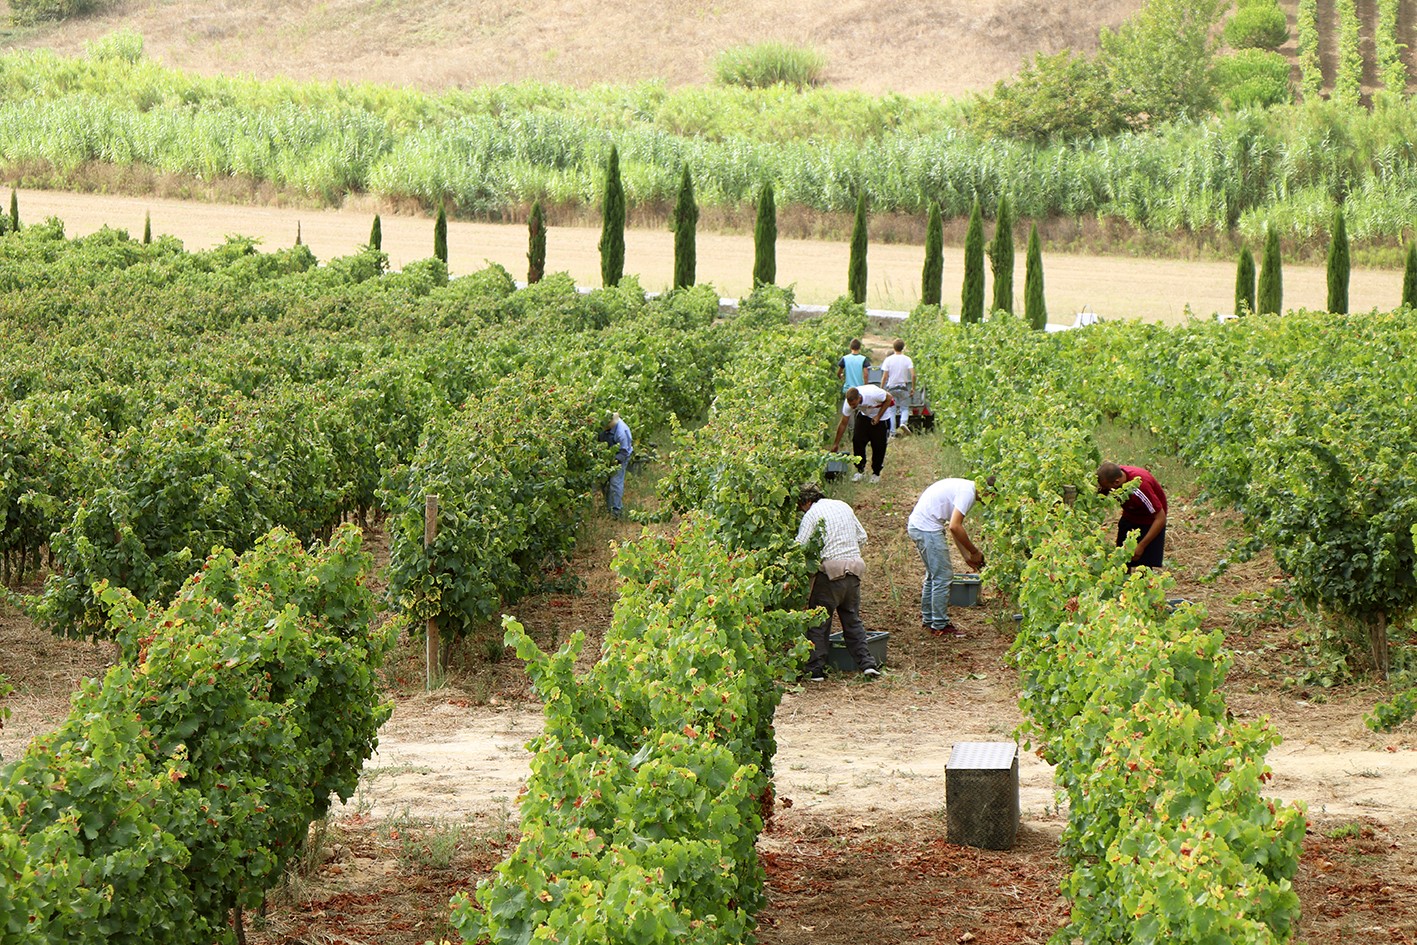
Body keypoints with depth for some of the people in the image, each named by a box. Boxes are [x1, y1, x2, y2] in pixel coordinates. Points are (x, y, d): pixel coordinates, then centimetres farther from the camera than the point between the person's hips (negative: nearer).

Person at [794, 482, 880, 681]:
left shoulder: (812, 514, -5)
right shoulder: (843, 507, 14)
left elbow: (799, 547, -12)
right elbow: (862, 536, 18)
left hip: (830, 571, -6)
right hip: (854, 568, 6)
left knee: (819, 622, 3)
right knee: (852, 620, 15)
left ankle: (815, 669, 1)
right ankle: (866, 663, 5)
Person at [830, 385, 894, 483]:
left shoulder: (873, 394, -40)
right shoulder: (849, 403, -26)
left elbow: (889, 398, -19)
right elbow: (843, 424, -14)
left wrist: (878, 416, -23)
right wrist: (836, 444, -10)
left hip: (880, 416, -3)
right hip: (864, 415, 3)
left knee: (878, 445, -5)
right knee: (857, 440, -11)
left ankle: (876, 473, 13)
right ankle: (860, 470, 6)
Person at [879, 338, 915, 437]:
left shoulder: (888, 360, -4)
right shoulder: (907, 359, -3)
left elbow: (884, 377, -6)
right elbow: (913, 375, -10)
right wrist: (913, 388, 0)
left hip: (891, 388, 0)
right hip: (903, 387, 0)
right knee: (905, 408, 9)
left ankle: (893, 432, 5)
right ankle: (903, 422, -20)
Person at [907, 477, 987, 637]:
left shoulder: (964, 487, 17)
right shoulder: (968, 492, -15)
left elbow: (954, 527, 22)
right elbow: (955, 527, -22)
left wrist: (967, 556, 17)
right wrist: (974, 552, -11)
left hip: (916, 526, 11)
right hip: (927, 528, -11)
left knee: (933, 576, 21)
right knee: (943, 577, -4)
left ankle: (928, 620, 29)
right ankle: (940, 626, 1)